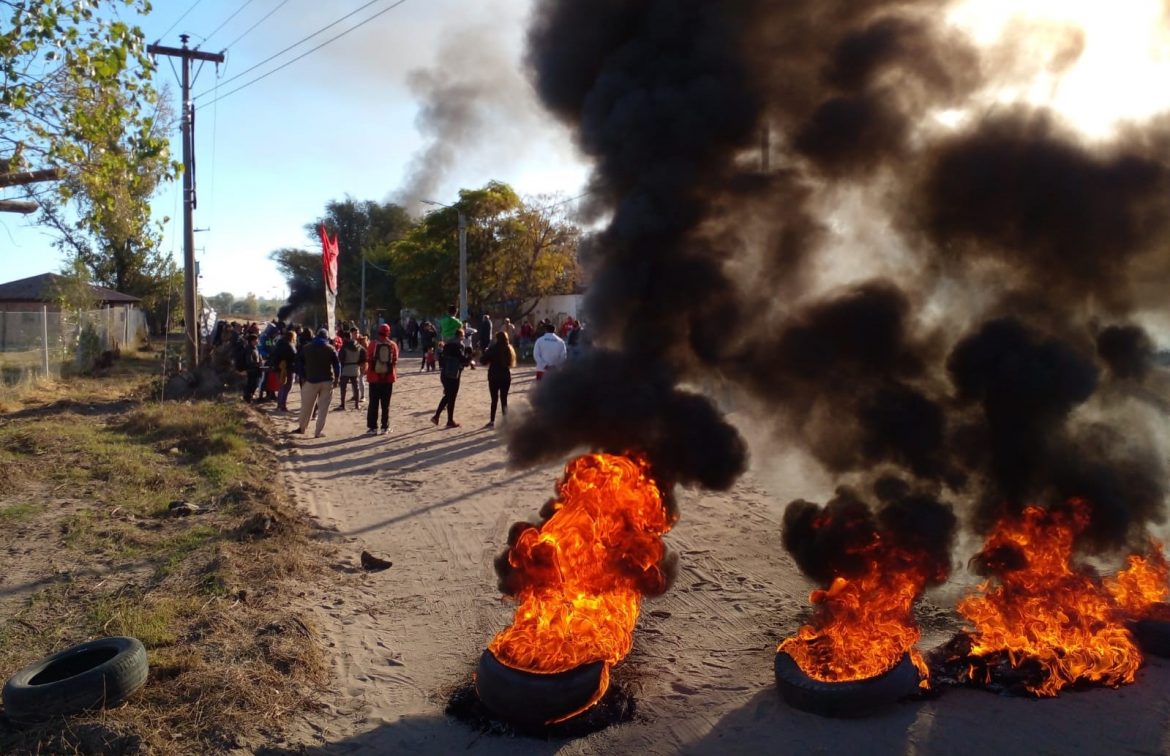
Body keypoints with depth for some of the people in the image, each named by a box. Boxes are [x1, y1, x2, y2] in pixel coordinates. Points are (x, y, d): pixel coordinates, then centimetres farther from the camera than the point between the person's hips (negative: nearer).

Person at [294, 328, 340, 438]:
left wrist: (302, 377, 9)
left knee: (306, 406, 14)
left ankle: (301, 427, 27)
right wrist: (336, 379, 5)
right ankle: (318, 431, -3)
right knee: (323, 407, 0)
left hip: (311, 380, 1)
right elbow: (337, 365, -2)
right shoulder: (330, 348, 1)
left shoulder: (306, 347, 7)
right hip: (327, 381, -1)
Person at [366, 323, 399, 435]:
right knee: (385, 404, 7)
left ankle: (372, 427, 6)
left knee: (373, 403, 6)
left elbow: (369, 360, -4)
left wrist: (368, 373, 9)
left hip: (374, 377, -1)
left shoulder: (373, 345, -6)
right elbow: (395, 361, 1)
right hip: (388, 378, 1)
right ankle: (385, 427, 7)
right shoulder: (393, 345, -2)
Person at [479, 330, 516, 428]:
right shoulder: (509, 349, 3)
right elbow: (511, 363, 12)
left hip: (494, 377, -3)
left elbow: (483, 360, -9)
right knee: (504, 399, 8)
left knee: (494, 399, 2)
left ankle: (492, 421, 5)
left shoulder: (493, 349, -11)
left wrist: (485, 352, 7)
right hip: (506, 377, 3)